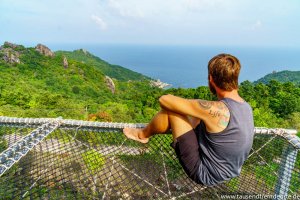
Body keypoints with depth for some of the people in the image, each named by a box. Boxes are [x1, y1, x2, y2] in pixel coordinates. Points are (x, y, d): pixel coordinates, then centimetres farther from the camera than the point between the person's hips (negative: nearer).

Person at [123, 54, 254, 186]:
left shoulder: (217, 110, -31)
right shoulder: (246, 107, -5)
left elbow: (164, 99, -23)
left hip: (205, 174, -8)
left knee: (170, 108, -13)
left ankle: (143, 135, 16)